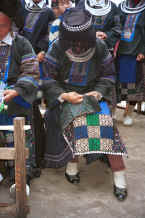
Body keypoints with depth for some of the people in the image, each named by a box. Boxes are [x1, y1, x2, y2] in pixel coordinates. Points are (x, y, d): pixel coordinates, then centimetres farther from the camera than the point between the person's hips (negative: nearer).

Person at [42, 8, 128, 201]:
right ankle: (71, 163, -14)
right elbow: (48, 79, -4)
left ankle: (119, 174, -18)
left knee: (105, 119, -23)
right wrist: (64, 95, -19)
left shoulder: (100, 48, -5)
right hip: (65, 95, -1)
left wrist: (98, 92, -12)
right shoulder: (57, 49, -10)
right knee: (74, 117, -32)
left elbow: (108, 75, 6)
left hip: (93, 93, 1)